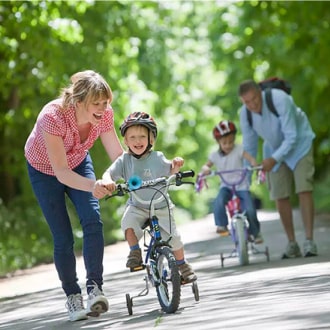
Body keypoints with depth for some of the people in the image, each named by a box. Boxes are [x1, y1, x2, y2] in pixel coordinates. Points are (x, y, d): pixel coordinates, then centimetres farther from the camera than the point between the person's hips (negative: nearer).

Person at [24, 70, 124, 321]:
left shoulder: (104, 114, -26)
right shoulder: (52, 117, -39)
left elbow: (118, 155, -17)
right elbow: (61, 173, -39)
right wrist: (92, 186, -55)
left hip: (78, 163, 3)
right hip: (45, 170, -3)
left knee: (93, 221, -19)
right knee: (63, 238, -6)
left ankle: (95, 288, -17)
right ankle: (72, 297, 9)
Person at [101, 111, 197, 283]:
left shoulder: (157, 158, -10)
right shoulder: (124, 160, -9)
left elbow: (170, 171, 4)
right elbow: (108, 173, -13)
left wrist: (176, 164, -19)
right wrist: (107, 181, -37)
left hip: (161, 206, 0)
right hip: (137, 206, 1)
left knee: (173, 237, -7)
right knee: (128, 222, -31)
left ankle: (182, 265, 20)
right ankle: (135, 252, -9)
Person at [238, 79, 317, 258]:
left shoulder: (280, 100, -33)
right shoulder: (245, 114, -17)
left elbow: (291, 137, -30)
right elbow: (249, 146, -3)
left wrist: (274, 159, -38)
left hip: (299, 143, -4)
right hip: (275, 148, 4)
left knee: (304, 190, -17)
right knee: (280, 196, -1)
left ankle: (309, 241, -17)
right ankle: (292, 244, 9)